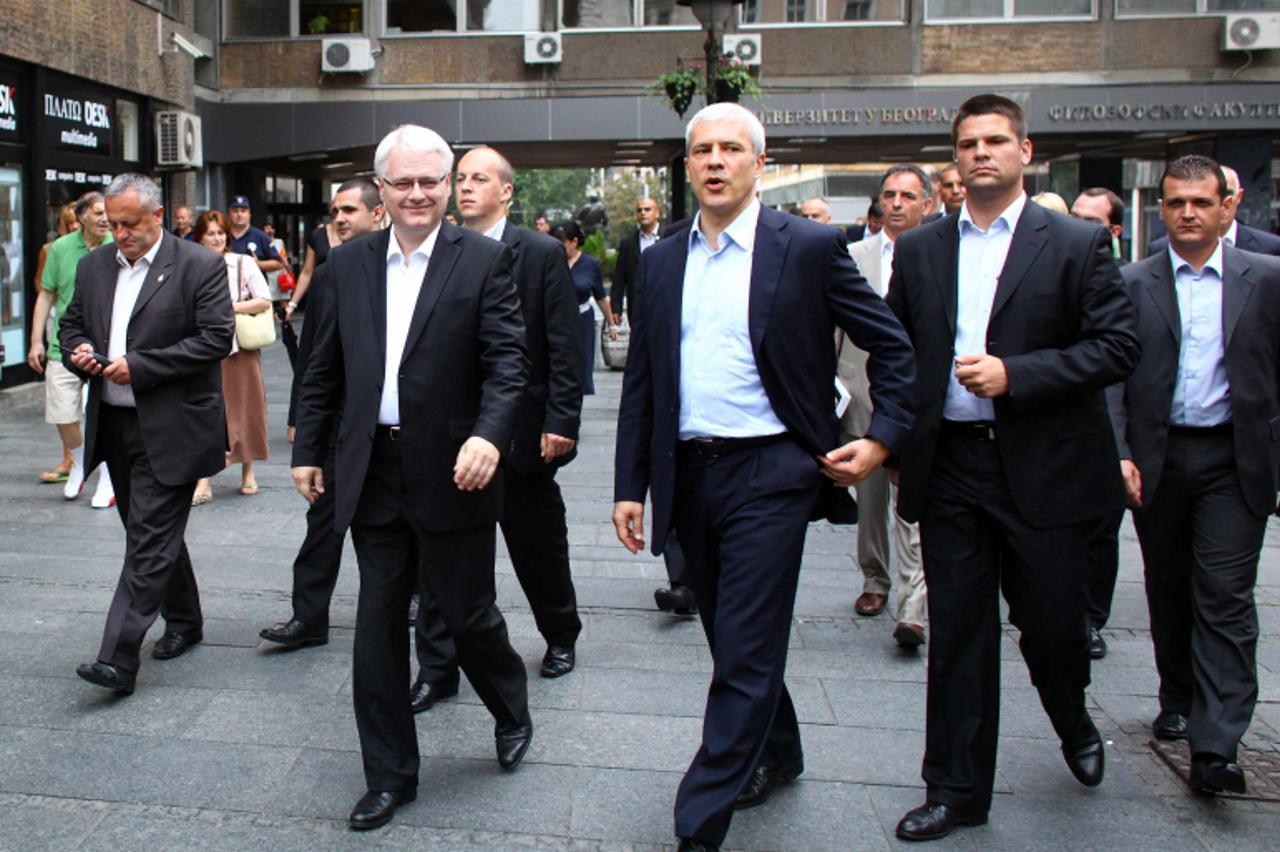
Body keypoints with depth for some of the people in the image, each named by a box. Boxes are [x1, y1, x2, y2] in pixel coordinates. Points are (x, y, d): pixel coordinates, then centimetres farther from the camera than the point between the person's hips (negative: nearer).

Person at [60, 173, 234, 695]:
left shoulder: (199, 266, -8)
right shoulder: (93, 266, 11)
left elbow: (217, 338, -15)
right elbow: (72, 323, 21)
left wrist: (139, 367, -18)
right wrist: (77, 351, -4)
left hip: (170, 429, -7)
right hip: (113, 424, 7)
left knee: (150, 542, -7)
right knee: (150, 532, 18)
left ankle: (118, 660, -6)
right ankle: (184, 622, 35)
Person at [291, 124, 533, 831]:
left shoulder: (484, 260, -4)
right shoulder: (348, 263, 8)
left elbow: (507, 360, -10)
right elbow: (324, 367, 12)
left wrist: (489, 434, -25)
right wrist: (308, 449, 10)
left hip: (450, 472, -3)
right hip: (373, 473, 4)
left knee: (467, 612, 8)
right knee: (377, 625, 9)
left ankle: (511, 712, 40)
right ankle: (389, 775, 24)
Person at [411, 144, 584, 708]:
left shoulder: (542, 254, -5)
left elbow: (565, 348, -7)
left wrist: (561, 422, -13)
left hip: (523, 433, -2)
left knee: (539, 546, 15)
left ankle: (561, 637, 39)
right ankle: (437, 669, 14)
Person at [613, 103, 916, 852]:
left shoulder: (809, 247, -4)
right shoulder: (662, 262, 9)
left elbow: (895, 346, 1)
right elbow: (640, 383, 11)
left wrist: (884, 438, -6)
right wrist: (630, 485, 7)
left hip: (769, 473, -5)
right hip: (690, 474, 5)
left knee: (746, 654, -4)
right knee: (732, 641, 18)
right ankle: (777, 756, 41)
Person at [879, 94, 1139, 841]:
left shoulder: (1079, 244, -1)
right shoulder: (918, 250, 9)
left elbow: (1118, 347, -7)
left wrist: (1015, 374, -17)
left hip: (1043, 469, -2)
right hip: (950, 466, 2)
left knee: (1053, 619, 10)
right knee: (958, 633, 7)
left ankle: (1074, 722, 44)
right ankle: (957, 791, 19)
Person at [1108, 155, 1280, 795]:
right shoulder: (1131, 284, 4)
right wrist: (1119, 453, -8)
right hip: (1156, 459, 2)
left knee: (1225, 599, -6)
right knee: (1168, 593, 14)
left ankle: (1214, 748, -7)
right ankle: (1178, 704, 33)